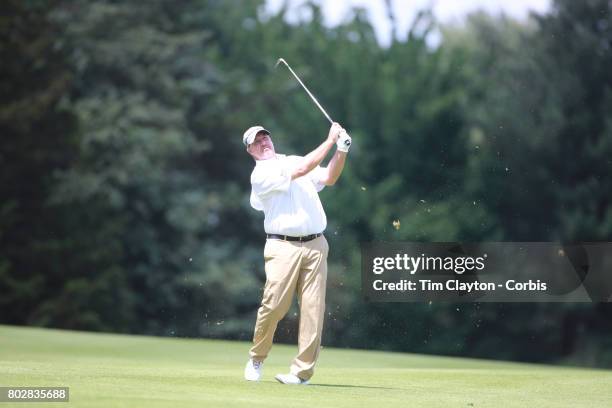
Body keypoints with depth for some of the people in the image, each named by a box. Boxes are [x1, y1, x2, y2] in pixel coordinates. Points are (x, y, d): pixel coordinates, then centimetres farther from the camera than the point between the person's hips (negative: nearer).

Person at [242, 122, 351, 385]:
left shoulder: (293, 159, 19)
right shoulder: (260, 175, -2)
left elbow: (328, 178, 10)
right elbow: (301, 171, -13)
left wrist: (341, 151, -5)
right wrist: (330, 141, -11)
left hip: (315, 245, 5)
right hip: (283, 247, -5)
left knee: (313, 309, -3)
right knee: (274, 305, -11)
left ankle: (302, 372, -2)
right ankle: (256, 359, 12)